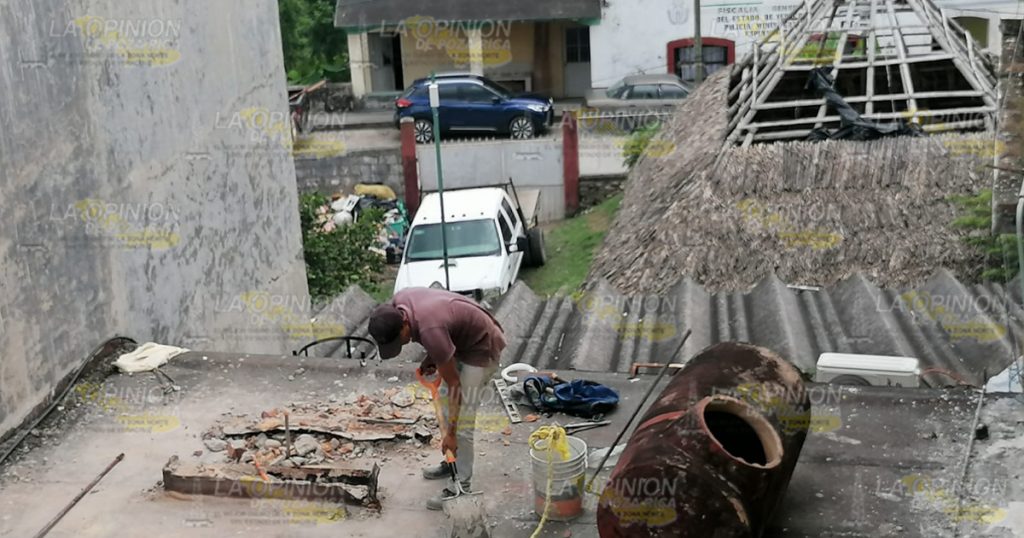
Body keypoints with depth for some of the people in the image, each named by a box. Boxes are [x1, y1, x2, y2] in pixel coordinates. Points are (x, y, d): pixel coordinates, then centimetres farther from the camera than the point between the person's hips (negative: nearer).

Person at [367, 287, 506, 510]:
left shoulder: (430, 330, -38)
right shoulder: (397, 304, -15)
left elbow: (454, 384, -29)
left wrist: (450, 434, -24)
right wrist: (431, 358, -3)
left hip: (482, 347, -9)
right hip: (460, 340, 9)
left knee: (462, 420, -9)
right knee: (447, 406, 17)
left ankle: (461, 485, 1)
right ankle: (452, 463, 33)